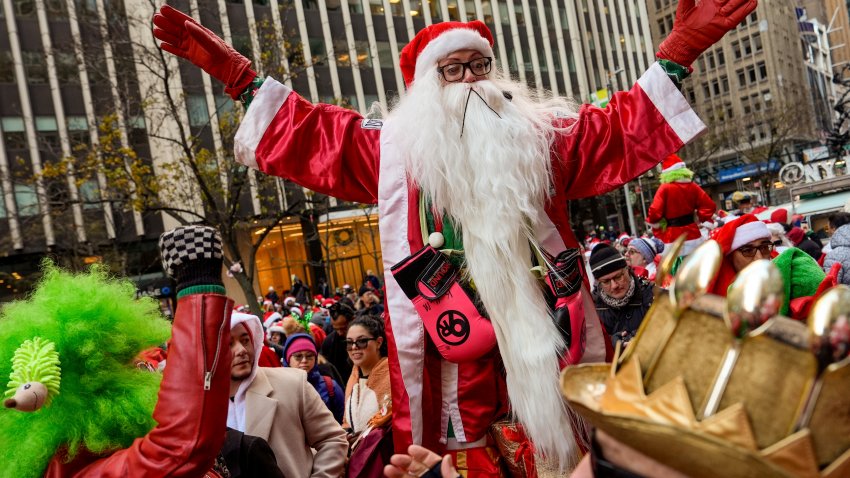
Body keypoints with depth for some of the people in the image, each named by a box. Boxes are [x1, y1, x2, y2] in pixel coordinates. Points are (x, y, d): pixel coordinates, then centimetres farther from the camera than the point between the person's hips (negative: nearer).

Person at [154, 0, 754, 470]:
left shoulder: (542, 134, 13)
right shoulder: (395, 147, 11)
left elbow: (623, 130, 10)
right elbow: (309, 135, 13)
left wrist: (678, 51, 1)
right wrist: (238, 74, 10)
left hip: (542, 319, 1)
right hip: (450, 327, -1)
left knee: (565, 441, 8)